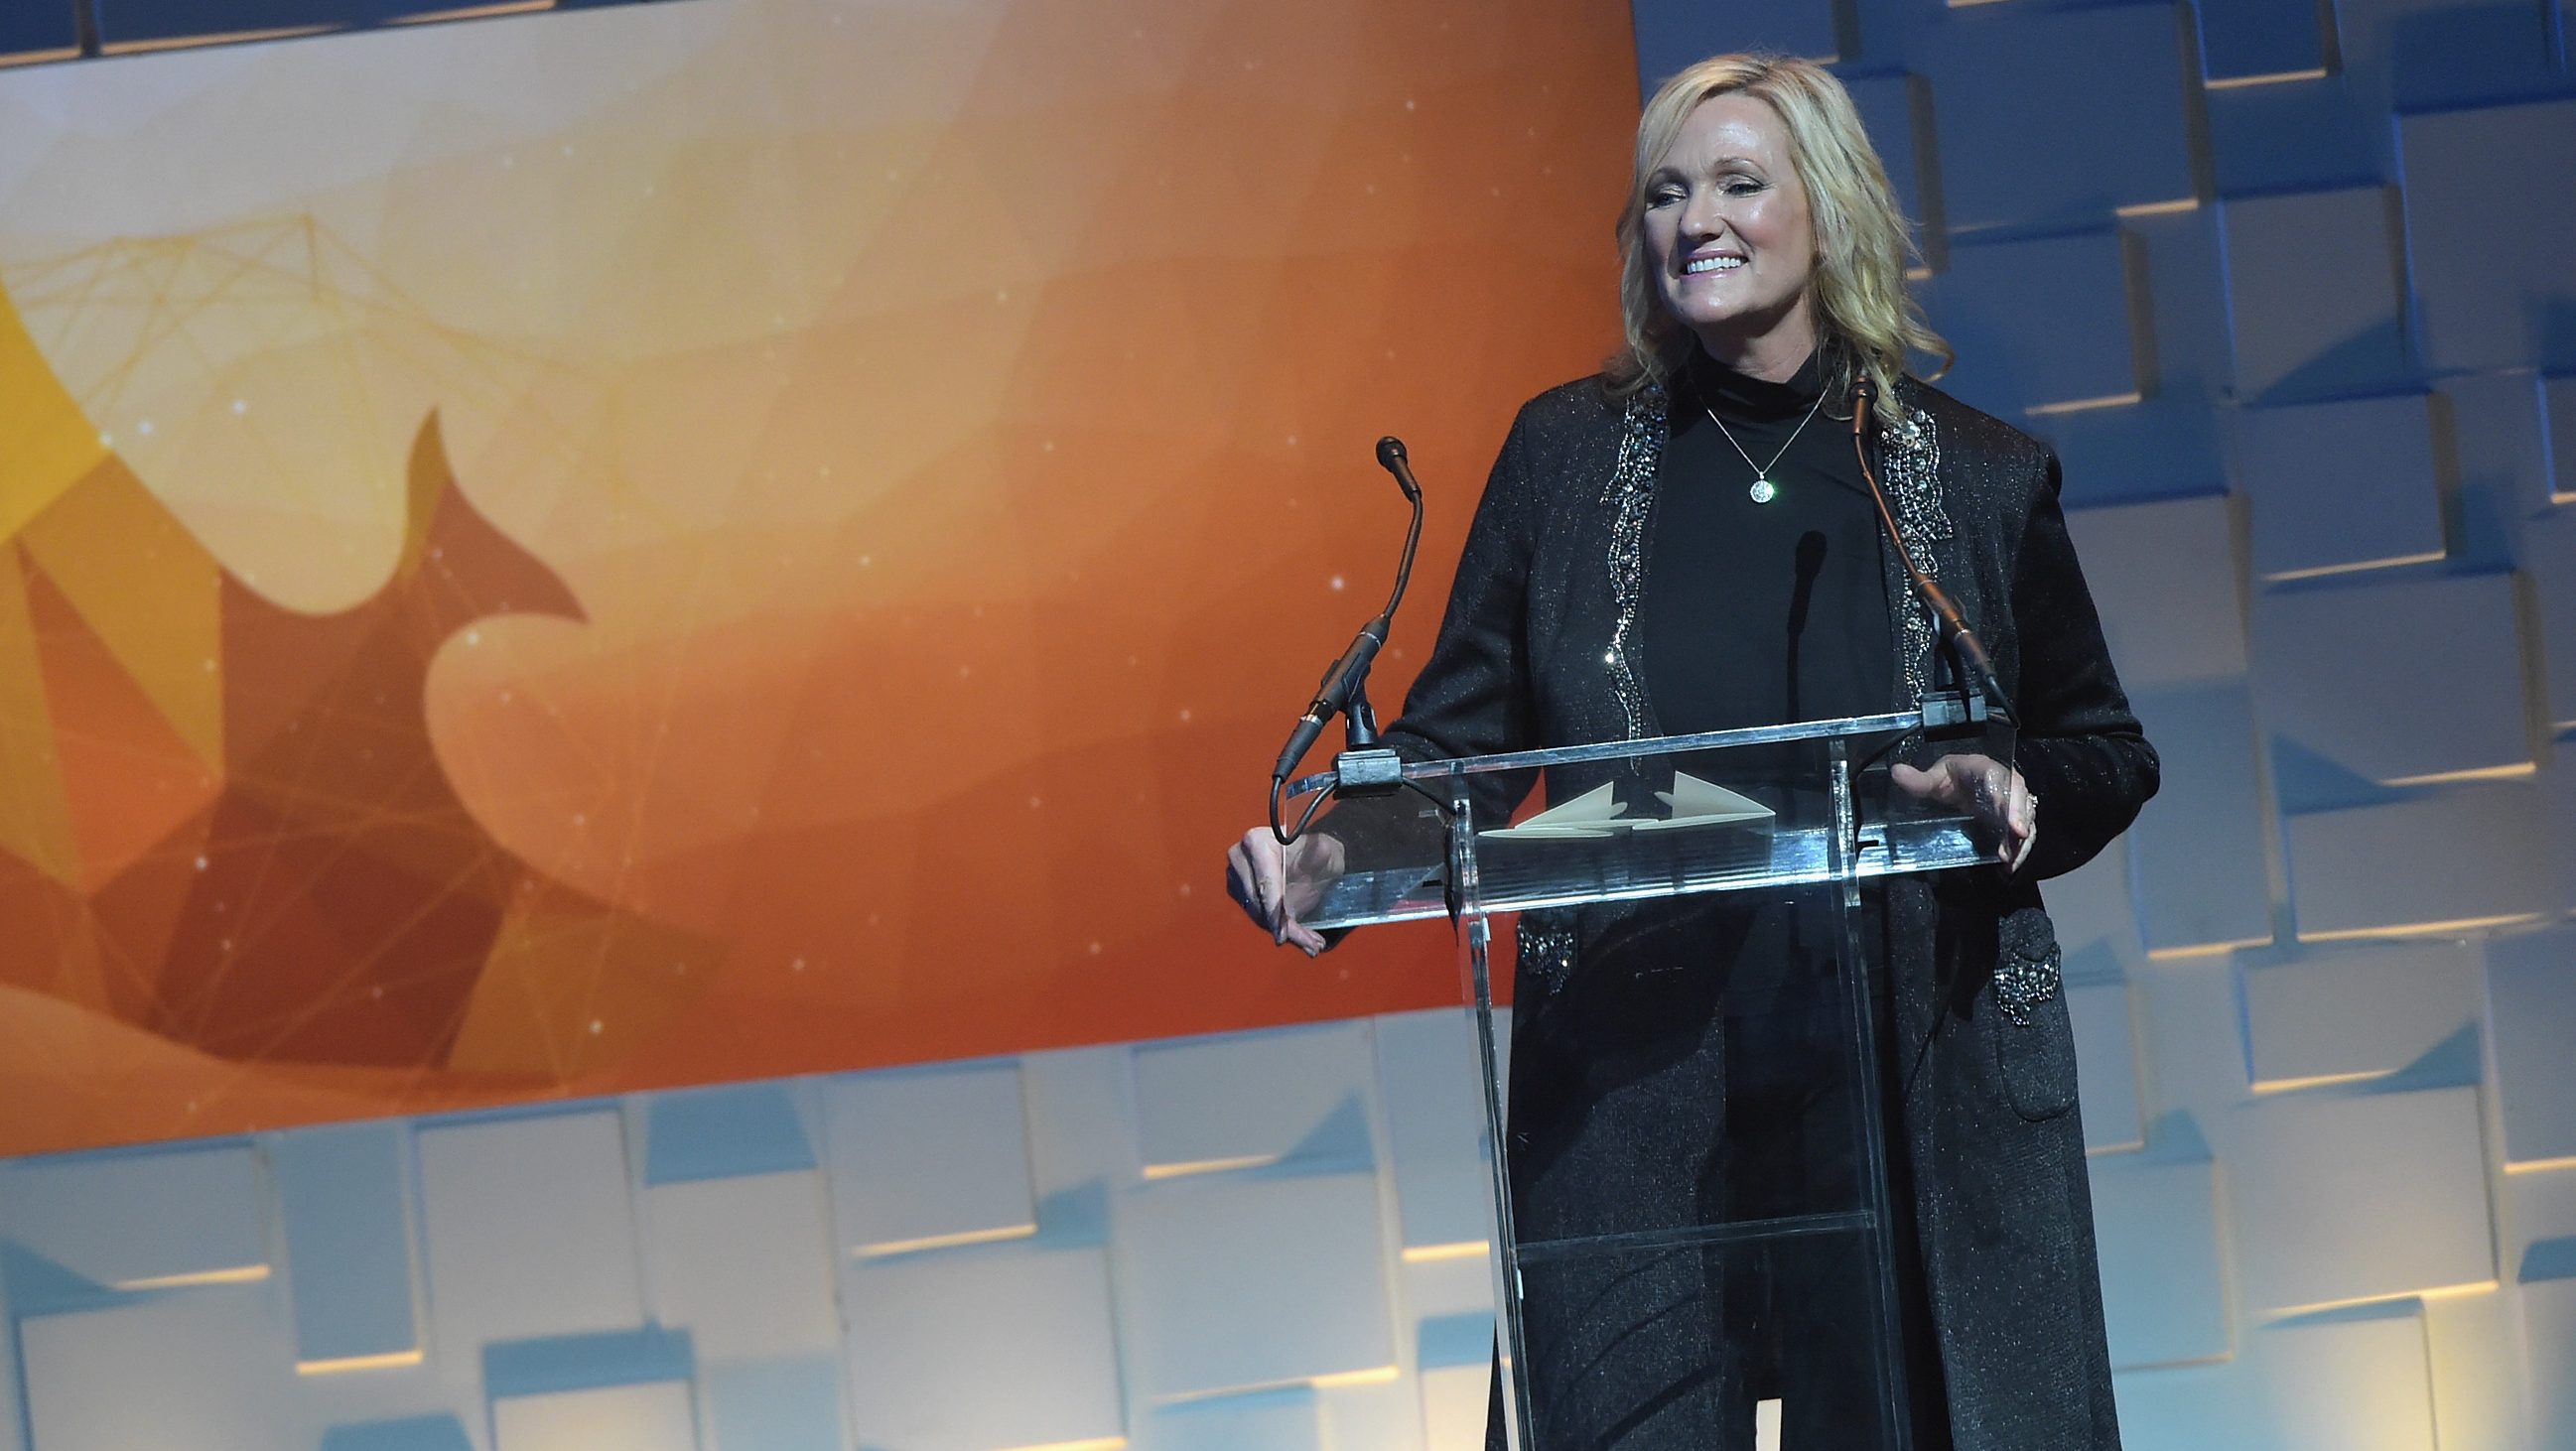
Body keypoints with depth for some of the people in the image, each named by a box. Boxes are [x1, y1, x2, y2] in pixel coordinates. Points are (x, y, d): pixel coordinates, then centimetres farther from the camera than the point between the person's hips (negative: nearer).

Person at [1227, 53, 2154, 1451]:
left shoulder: (1981, 477, 5)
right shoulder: (1567, 449, 6)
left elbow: (2104, 749, 12)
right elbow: (1458, 738, 4)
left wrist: (2020, 801, -10)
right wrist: (1334, 851, -14)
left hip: (1921, 1085, 0)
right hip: (1633, 1090, 0)